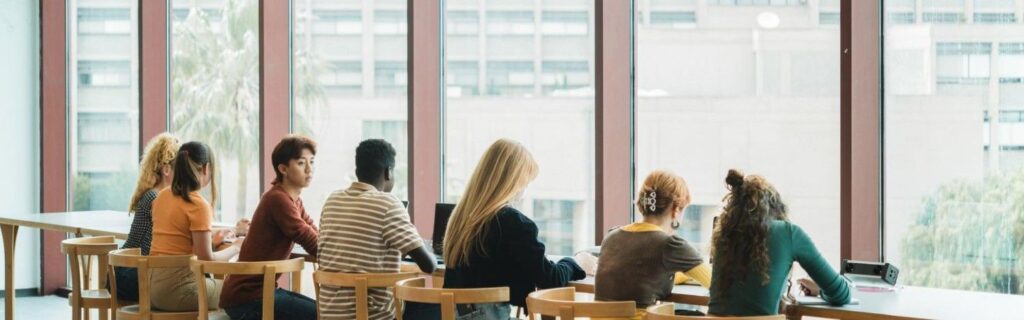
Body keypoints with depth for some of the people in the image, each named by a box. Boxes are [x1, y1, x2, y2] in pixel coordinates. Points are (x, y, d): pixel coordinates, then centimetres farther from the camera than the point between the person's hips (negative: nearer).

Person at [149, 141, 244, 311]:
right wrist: (235, 247, 1)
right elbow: (206, 259, -16)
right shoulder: (199, 205, -14)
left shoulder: (161, 197, 8)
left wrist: (210, 240, 22)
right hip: (180, 291, -8)